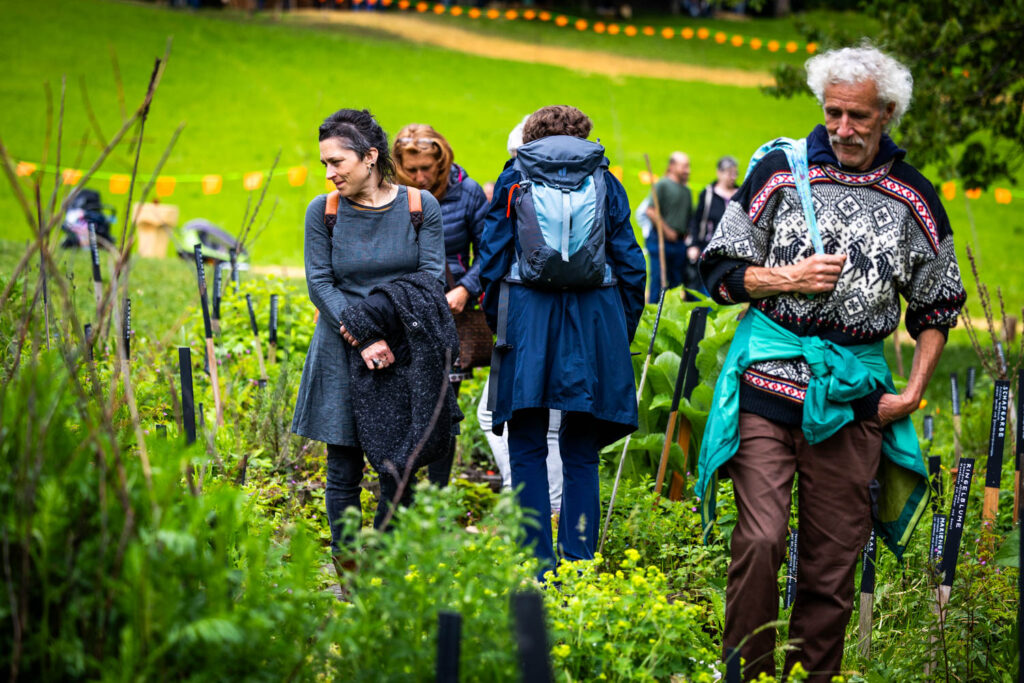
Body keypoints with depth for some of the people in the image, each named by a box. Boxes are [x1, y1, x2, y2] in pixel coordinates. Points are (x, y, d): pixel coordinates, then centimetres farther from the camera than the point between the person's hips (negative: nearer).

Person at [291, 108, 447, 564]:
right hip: (342, 356, 0)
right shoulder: (323, 211, 0)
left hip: (404, 353, 0)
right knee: (344, 470, 2)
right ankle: (345, 569, 11)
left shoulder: (420, 206, -1)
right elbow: (320, 284, -3)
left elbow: (432, 277, -3)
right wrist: (364, 339, -16)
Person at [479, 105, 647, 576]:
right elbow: (630, 262, 9)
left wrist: (496, 320, 15)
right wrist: (623, 330, 16)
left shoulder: (515, 177, 7)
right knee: (580, 453, 6)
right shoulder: (603, 180, 10)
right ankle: (578, 569, 3)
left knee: (527, 448, 4)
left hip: (528, 314, -1)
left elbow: (492, 257, 5)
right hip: (594, 320, 1)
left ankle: (537, 569, -2)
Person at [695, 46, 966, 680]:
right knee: (760, 542, -13)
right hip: (769, 381, -2)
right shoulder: (780, 170, 3)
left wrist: (913, 392, 7)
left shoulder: (913, 198, 7)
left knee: (835, 558, 4)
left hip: (854, 395, 2)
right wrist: (788, 280, -10)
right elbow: (721, 270, 7)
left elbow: (938, 306, 17)